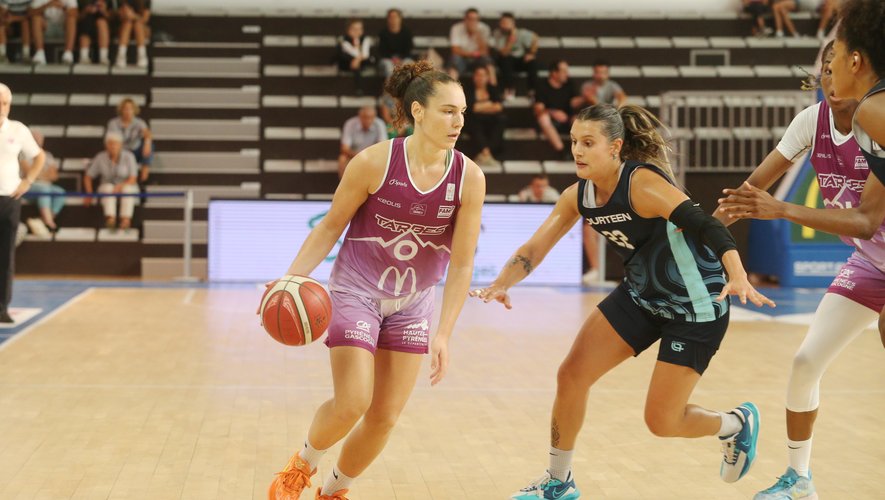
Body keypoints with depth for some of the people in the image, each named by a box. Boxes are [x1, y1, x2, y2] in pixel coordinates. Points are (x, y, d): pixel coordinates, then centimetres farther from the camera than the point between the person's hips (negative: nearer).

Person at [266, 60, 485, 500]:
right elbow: (331, 225, -7)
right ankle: (302, 464, 18)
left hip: (412, 305, 3)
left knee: (385, 418, 5)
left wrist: (443, 334, -16)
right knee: (352, 404, -15)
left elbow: (461, 264, -10)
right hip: (355, 292, -3)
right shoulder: (374, 162, -19)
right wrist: (292, 278, -18)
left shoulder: (469, 178, -14)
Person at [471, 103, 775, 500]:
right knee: (572, 375, -1)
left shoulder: (641, 182, -26)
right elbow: (534, 249, -7)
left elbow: (706, 226, -36)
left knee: (661, 422, -5)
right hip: (641, 294, 7)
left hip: (697, 304, -7)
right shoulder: (578, 196, -4)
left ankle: (737, 425, 27)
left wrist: (738, 278, -51)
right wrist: (500, 285, -27)